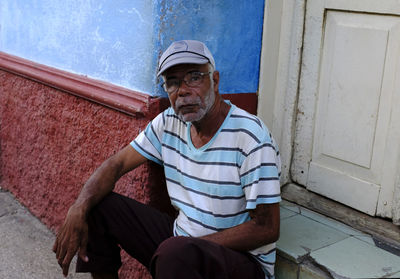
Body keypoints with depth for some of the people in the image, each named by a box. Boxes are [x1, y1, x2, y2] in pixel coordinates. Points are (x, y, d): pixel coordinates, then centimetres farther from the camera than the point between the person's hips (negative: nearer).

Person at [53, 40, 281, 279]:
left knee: (176, 251, -39)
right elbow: (117, 164, 2)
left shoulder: (250, 136, -20)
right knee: (97, 204, -1)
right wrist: (78, 210, -15)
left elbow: (267, 229, -20)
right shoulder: (169, 123, 0)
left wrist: (194, 245, -22)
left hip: (243, 259, -6)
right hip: (181, 236, 7)